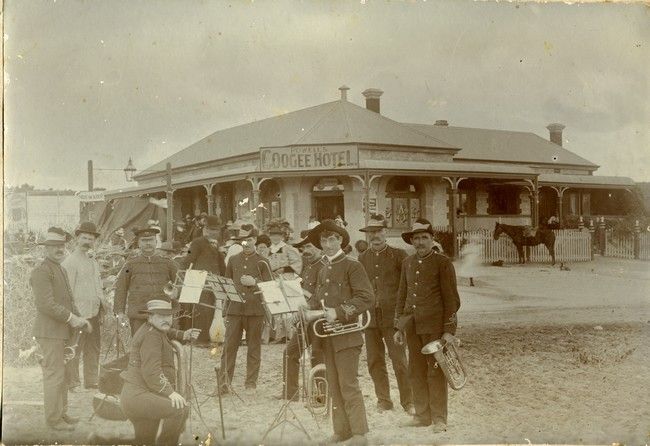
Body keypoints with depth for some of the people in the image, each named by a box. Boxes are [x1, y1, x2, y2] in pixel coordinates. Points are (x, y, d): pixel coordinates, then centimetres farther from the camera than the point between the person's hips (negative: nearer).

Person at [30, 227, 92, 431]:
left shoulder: (61, 270, 17)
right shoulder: (41, 271, -14)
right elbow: (46, 304, -23)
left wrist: (79, 320, 6)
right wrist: (72, 318, -21)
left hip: (61, 330, 10)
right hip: (50, 331, -10)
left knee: (62, 374, 16)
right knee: (55, 374, -5)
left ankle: (61, 413, 27)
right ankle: (53, 419, 4)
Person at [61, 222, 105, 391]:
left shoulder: (93, 262, 18)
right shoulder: (70, 262, -7)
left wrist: (102, 304, 15)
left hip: (94, 313, 8)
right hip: (79, 312, -8)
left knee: (93, 347, 12)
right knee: (75, 349, -4)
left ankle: (91, 381, 20)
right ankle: (72, 382, 4)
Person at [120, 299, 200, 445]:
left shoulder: (149, 329, 15)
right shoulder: (151, 335, -15)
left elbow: (167, 332, 42)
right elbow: (151, 371, -26)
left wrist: (185, 335, 28)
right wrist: (170, 393, -32)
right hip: (139, 396, -11)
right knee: (180, 409, -29)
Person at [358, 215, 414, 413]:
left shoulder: (399, 255, 1)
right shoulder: (362, 258, 13)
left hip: (392, 317, -4)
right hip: (370, 318, 4)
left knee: (399, 360, -4)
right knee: (375, 362, 7)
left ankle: (408, 401, 7)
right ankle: (383, 400, 19)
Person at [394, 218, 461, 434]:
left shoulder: (443, 262, -3)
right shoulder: (408, 263, 13)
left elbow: (451, 298, -5)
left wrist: (449, 330, -8)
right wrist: (398, 327, 15)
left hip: (434, 325, -5)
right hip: (412, 325, 5)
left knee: (436, 371, -1)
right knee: (416, 371, 9)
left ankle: (439, 418, 10)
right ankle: (422, 416, 21)